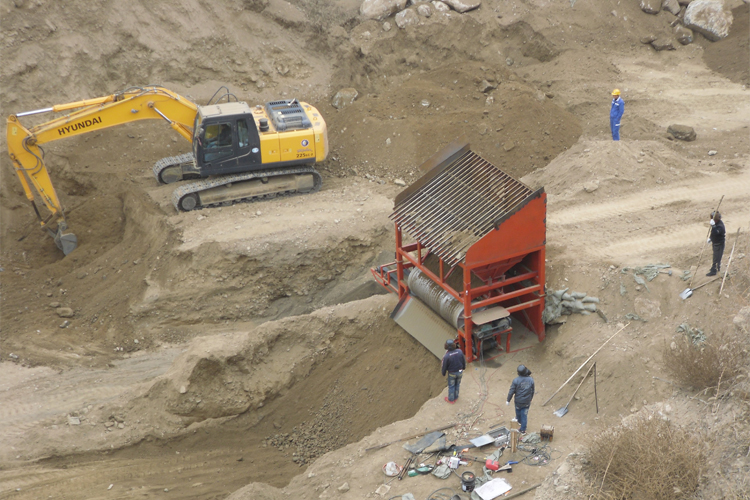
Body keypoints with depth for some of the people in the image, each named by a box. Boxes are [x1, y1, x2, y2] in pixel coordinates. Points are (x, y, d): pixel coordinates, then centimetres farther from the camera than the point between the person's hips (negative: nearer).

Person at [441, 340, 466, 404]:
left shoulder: (446, 356, -32)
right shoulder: (460, 351, -22)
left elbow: (444, 366, -17)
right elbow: (464, 361, -5)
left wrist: (443, 373, 3)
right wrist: (463, 367, 16)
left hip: (452, 373, -3)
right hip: (460, 372, 3)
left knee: (451, 386, 20)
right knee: (457, 384, 26)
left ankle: (451, 399, 38)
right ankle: (455, 397, 47)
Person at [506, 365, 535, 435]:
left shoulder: (516, 380, -21)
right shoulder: (531, 380, -11)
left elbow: (511, 391, -14)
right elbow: (532, 391, 2)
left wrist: (508, 400, 0)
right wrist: (530, 399, 19)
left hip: (518, 401, -2)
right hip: (527, 402, 2)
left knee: (518, 412, 24)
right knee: (524, 415, 12)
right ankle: (523, 430, 19)